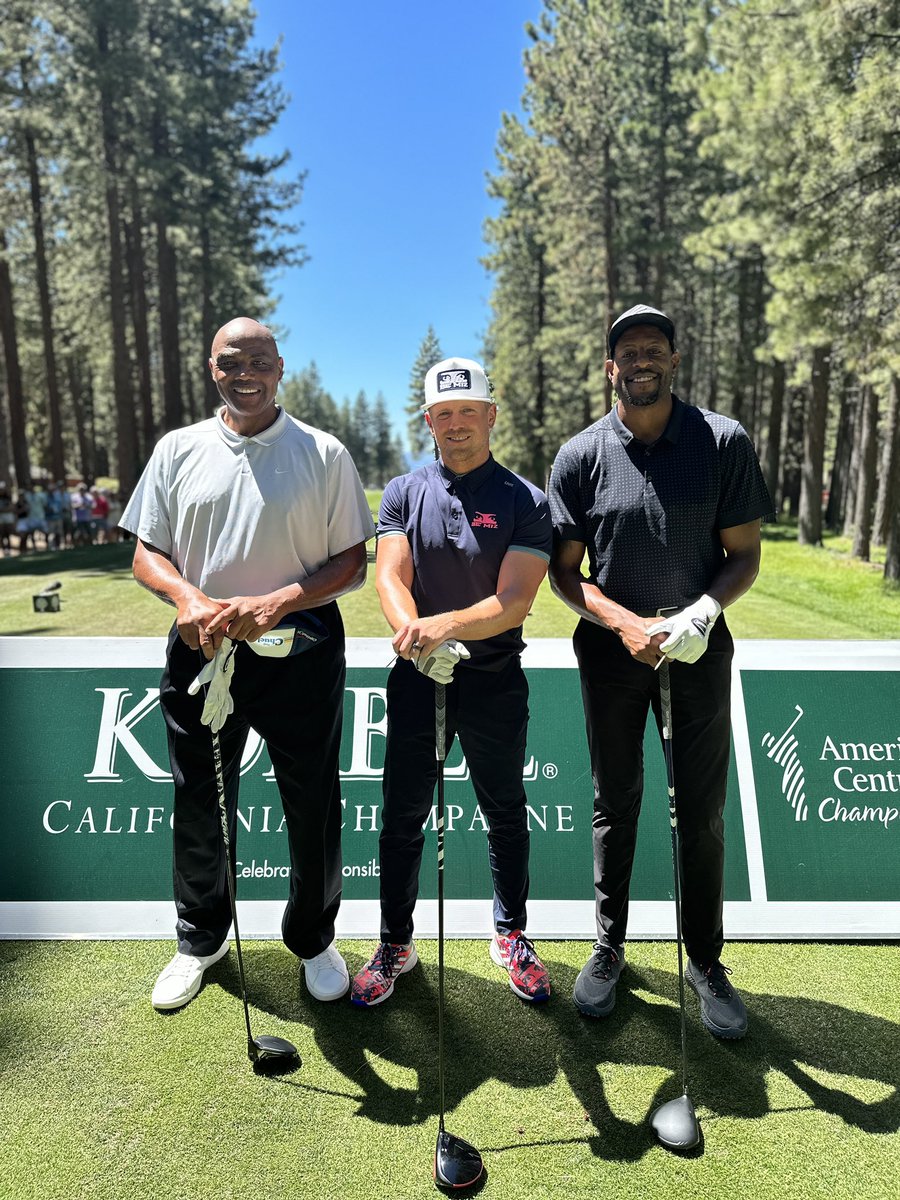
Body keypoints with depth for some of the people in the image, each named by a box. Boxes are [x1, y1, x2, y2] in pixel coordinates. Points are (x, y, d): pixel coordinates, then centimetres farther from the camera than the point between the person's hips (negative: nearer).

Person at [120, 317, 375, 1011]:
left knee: (314, 807, 8)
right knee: (199, 806, 15)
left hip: (302, 655, -2)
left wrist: (277, 602, -18)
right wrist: (189, 599, -14)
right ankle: (200, 940, 39)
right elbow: (147, 553, 7)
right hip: (200, 651, 3)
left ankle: (314, 940, 33)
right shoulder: (178, 451, 7)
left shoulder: (325, 453, -1)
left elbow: (352, 561, -3)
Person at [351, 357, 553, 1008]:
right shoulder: (404, 493, 4)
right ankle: (396, 943, 29)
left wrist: (445, 625, -31)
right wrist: (411, 630, -29)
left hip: (497, 680, -1)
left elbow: (513, 601, -14)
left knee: (505, 814, 14)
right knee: (402, 818, 9)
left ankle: (512, 936, 35)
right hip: (417, 678, 2)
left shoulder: (527, 501, -4)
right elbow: (390, 576, -8)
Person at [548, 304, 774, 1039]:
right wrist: (625, 623, -17)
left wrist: (705, 608, -21)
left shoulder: (725, 442, -6)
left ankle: (707, 962, 28)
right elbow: (563, 570, -3)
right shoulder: (581, 456, -5)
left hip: (699, 647, 0)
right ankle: (609, 948, 30)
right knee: (615, 806, 13)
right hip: (611, 649, 0)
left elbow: (744, 552, -2)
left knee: (703, 811, 9)